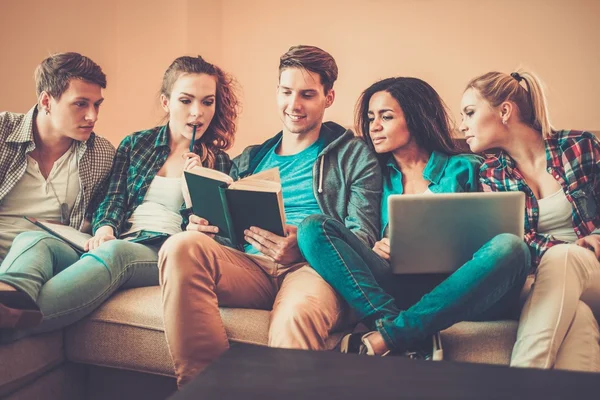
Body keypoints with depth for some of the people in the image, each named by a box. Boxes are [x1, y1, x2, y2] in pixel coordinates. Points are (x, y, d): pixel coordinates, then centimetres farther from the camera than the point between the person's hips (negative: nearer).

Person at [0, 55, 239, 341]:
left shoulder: (218, 162, 16)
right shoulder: (135, 144, 21)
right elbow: (114, 198, 10)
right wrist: (105, 228, -12)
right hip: (114, 243, 3)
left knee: (114, 252, -40)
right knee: (34, 240, -28)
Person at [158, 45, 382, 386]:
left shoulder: (354, 157, 15)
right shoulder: (251, 160, 28)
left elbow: (363, 238, 2)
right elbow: (228, 226, 25)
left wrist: (303, 247, -19)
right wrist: (205, 227, -2)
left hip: (315, 267, -4)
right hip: (251, 266, 5)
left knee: (296, 317, -42)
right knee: (182, 247, -28)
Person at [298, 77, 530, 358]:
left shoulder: (463, 168, 13)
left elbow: (480, 237, 9)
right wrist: (376, 249, -7)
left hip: (456, 292, -1)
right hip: (393, 289, 2)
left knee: (509, 247, -31)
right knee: (314, 228, -15)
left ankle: (381, 340, -32)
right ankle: (411, 343, -31)